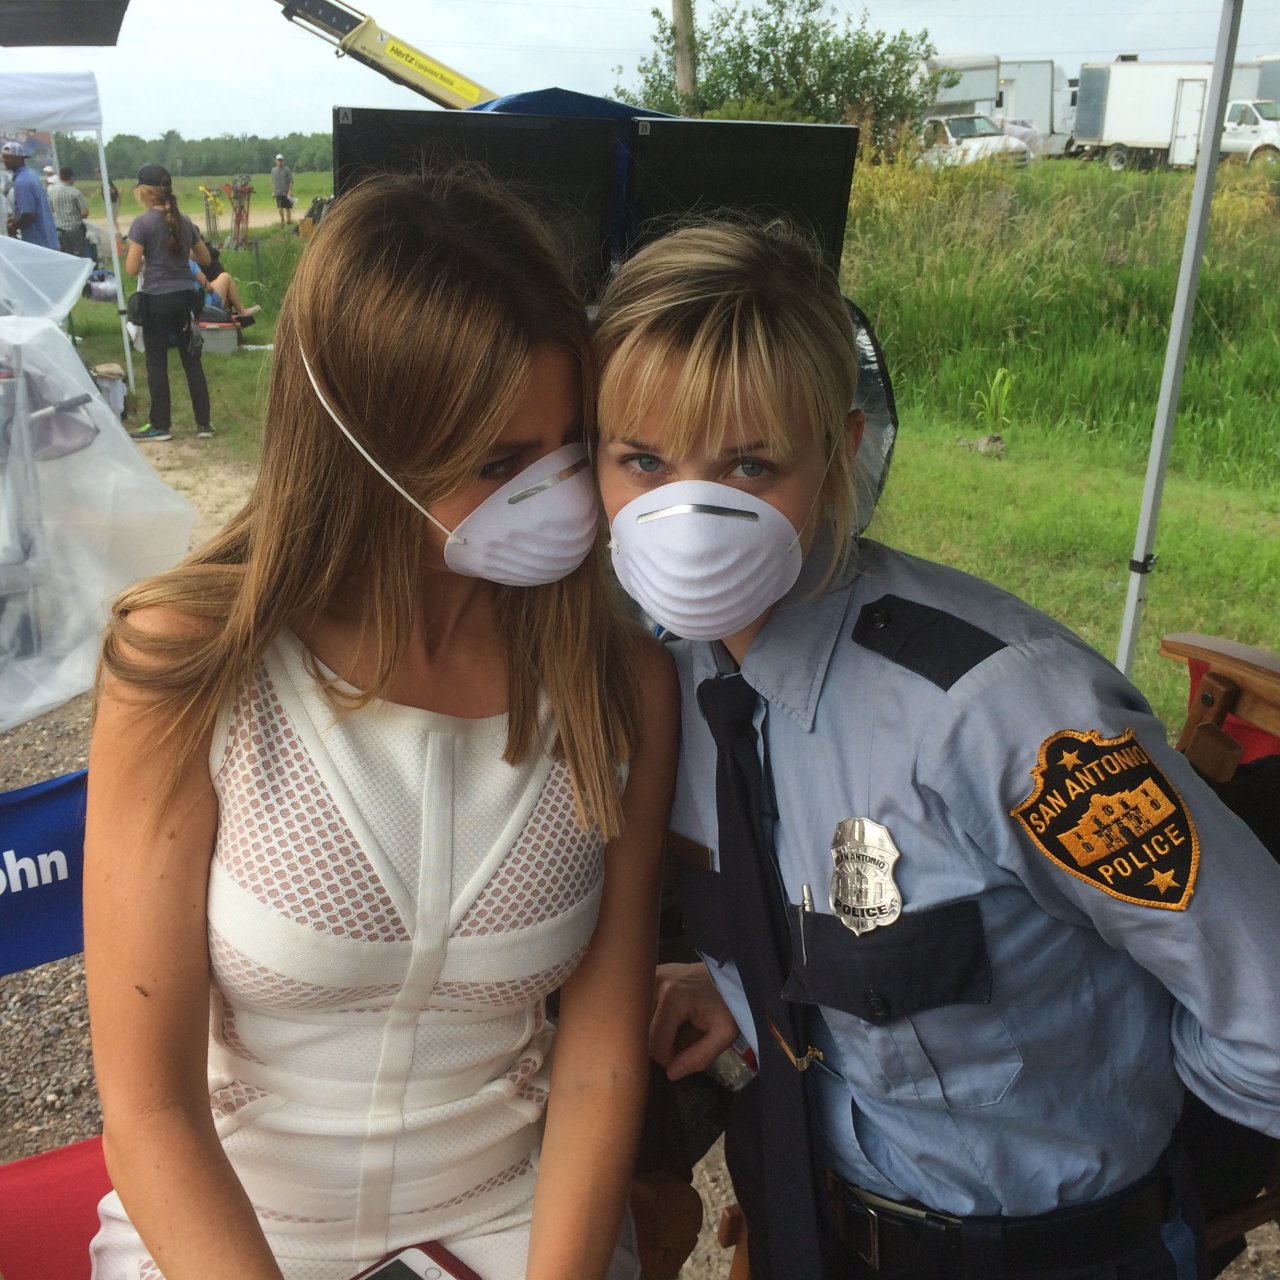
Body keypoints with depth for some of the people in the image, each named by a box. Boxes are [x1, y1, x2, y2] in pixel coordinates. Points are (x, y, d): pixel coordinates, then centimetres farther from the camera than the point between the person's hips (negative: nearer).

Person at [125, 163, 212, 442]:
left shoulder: (141, 223, -10)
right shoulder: (184, 221, 5)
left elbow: (132, 269, -12)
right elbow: (205, 259, 15)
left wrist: (146, 257, 7)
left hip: (157, 300, -5)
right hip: (185, 297, 5)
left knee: (157, 365, 5)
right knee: (192, 361, 10)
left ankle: (160, 426, 11)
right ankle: (204, 423, 11)